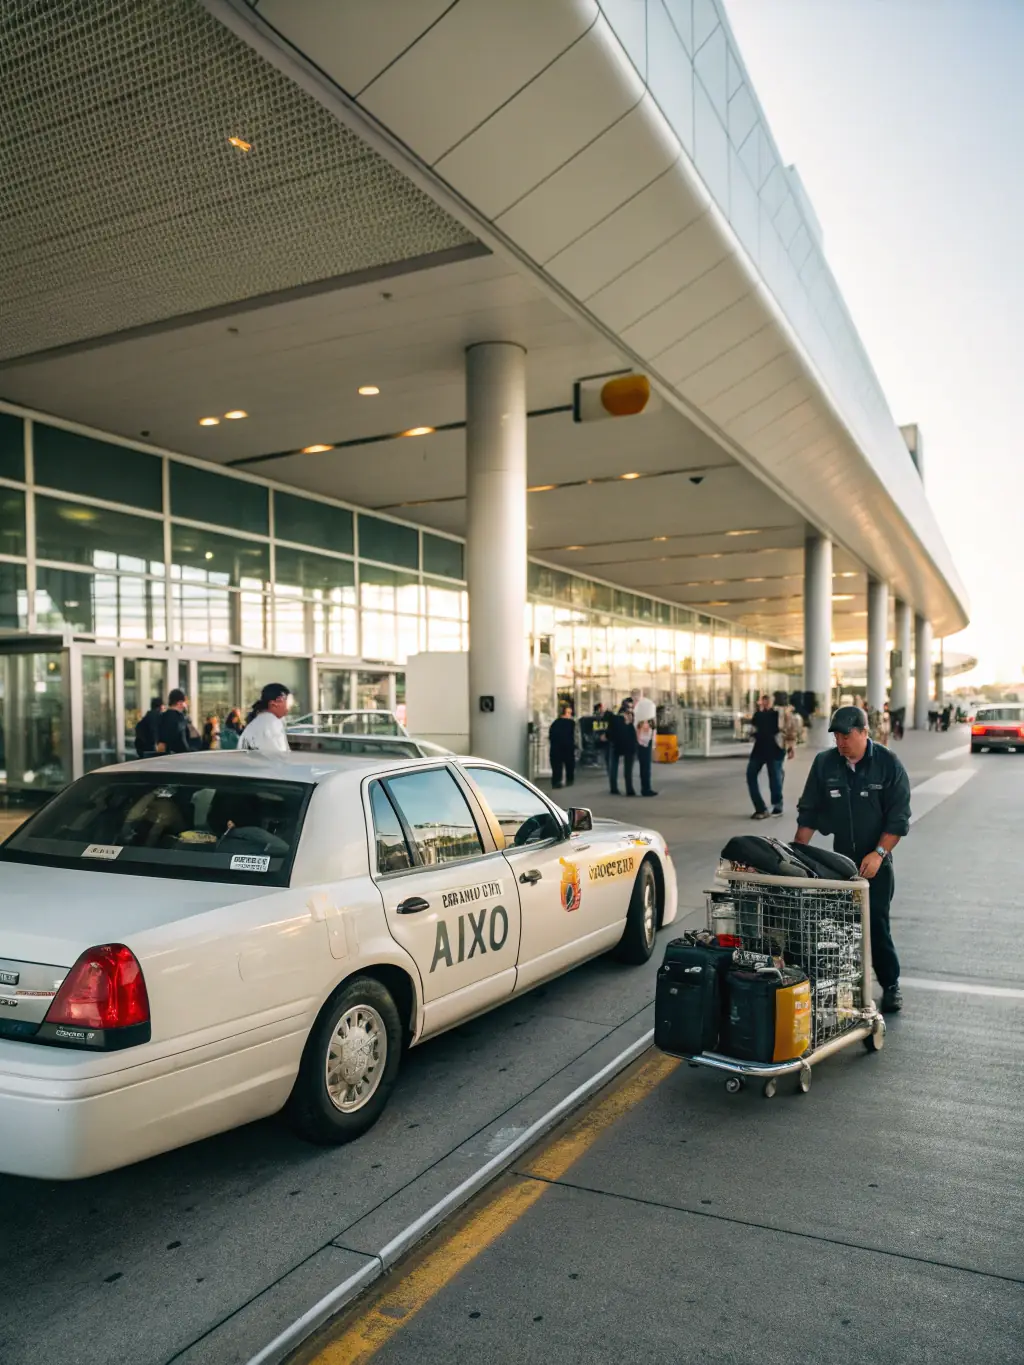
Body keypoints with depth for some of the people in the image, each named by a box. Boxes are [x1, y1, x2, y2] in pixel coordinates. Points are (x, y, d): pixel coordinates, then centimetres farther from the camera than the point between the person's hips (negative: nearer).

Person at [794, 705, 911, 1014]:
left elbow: (898, 817, -9)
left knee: (876, 924, -4)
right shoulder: (824, 763, -1)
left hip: (875, 861, -3)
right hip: (839, 859, 3)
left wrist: (878, 853, -19)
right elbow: (808, 812, 5)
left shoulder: (888, 764, -9)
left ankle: (891, 985, 13)